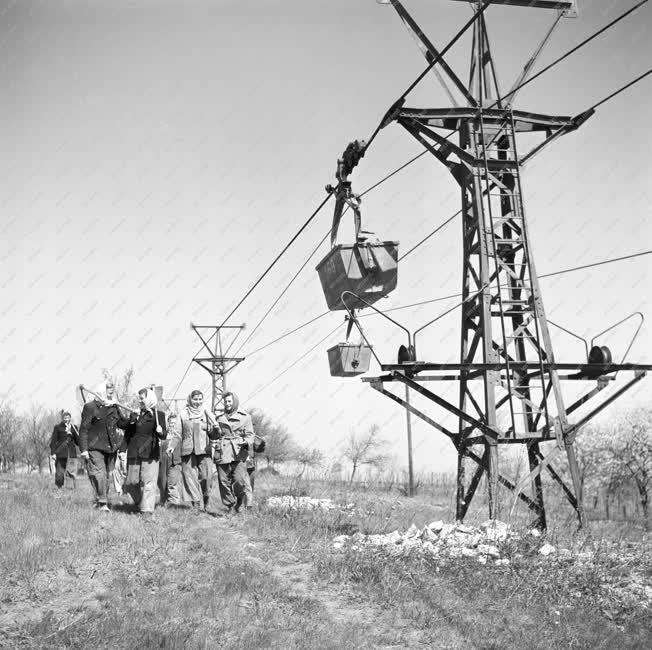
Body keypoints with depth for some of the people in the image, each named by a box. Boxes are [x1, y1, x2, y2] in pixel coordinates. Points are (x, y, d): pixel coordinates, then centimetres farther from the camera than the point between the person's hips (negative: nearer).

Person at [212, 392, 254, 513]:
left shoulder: (245, 417, 10)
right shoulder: (219, 417, 19)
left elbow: (250, 434, 6)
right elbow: (214, 435, 26)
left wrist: (246, 442, -14)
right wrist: (214, 444, 7)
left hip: (238, 453, -3)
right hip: (222, 453, 3)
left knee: (239, 479, -14)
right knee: (224, 481, -2)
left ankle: (242, 503, 7)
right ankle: (229, 506, 10)